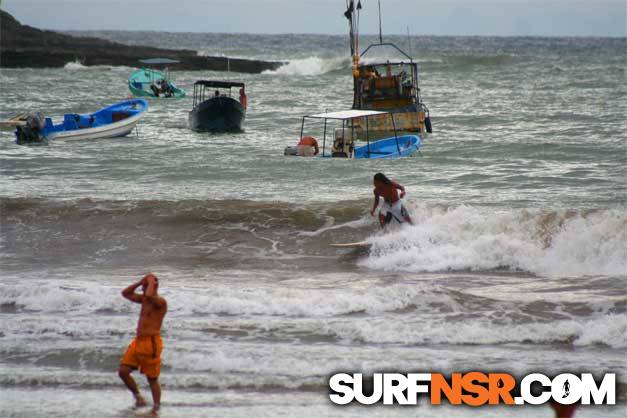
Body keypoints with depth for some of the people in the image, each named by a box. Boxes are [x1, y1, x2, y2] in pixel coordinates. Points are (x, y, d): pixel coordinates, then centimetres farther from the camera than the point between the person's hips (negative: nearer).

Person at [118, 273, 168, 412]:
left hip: (151, 343, -8)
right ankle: (138, 397, 17)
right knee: (123, 372, 0)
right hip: (138, 342, 8)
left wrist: (151, 281, -13)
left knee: (152, 379, -1)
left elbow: (149, 295, -31)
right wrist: (140, 282, 10)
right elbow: (125, 293, 22)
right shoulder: (144, 299, 16)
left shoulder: (161, 302, -10)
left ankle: (156, 409, 6)